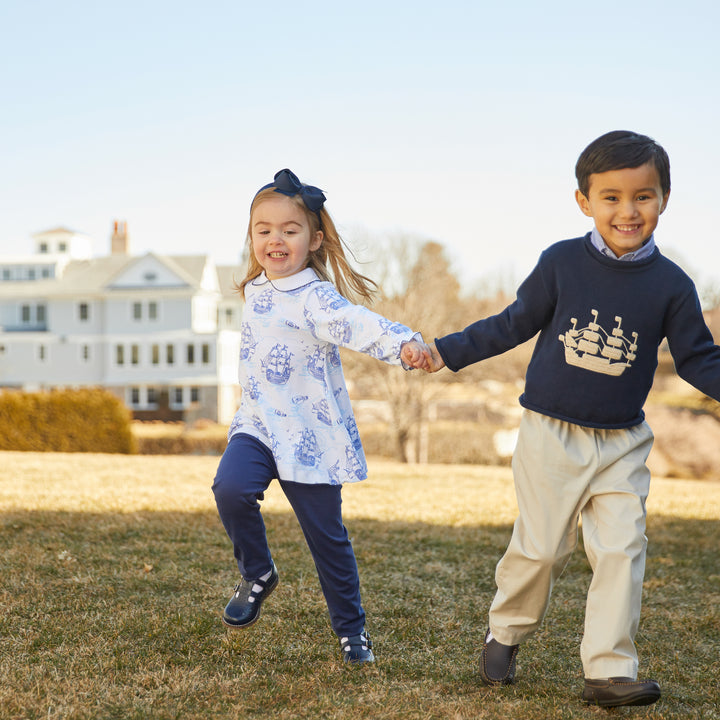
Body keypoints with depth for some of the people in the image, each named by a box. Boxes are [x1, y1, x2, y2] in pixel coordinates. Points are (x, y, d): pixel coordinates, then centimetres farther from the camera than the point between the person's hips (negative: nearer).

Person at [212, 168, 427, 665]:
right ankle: (257, 574, 4)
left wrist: (403, 343, -55)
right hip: (258, 424, 5)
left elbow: (358, 324, -35)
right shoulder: (256, 292, 7)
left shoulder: (315, 297, -16)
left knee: (327, 534, 5)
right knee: (230, 488, -23)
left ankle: (352, 628, 26)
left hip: (311, 436, -5)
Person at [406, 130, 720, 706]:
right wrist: (447, 352, 4)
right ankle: (505, 636, 28)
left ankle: (609, 670, 2)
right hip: (552, 435, -1)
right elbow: (514, 325, 5)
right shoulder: (561, 264, -5)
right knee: (540, 548, 3)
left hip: (623, 443, 1)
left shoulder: (672, 285, -3)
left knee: (622, 550, -6)